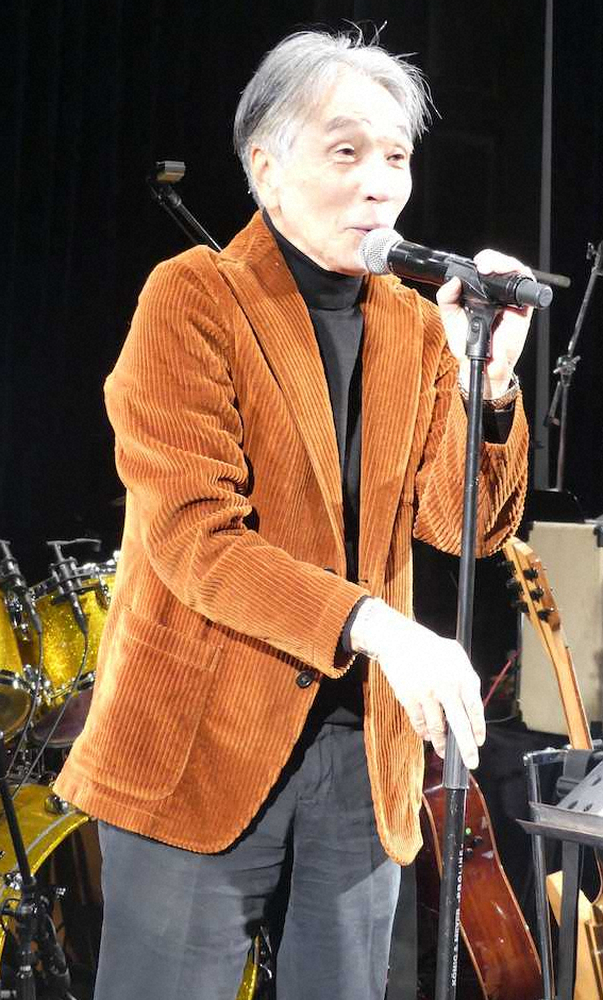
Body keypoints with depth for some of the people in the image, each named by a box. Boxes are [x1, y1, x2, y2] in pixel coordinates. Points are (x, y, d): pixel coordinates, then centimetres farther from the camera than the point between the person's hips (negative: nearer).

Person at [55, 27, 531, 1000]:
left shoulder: (416, 327, 10)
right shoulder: (194, 298, -6)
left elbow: (467, 526, 2)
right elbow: (193, 536, -15)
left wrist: (490, 379, -14)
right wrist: (369, 622, -27)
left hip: (364, 749, 5)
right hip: (203, 742, -5)